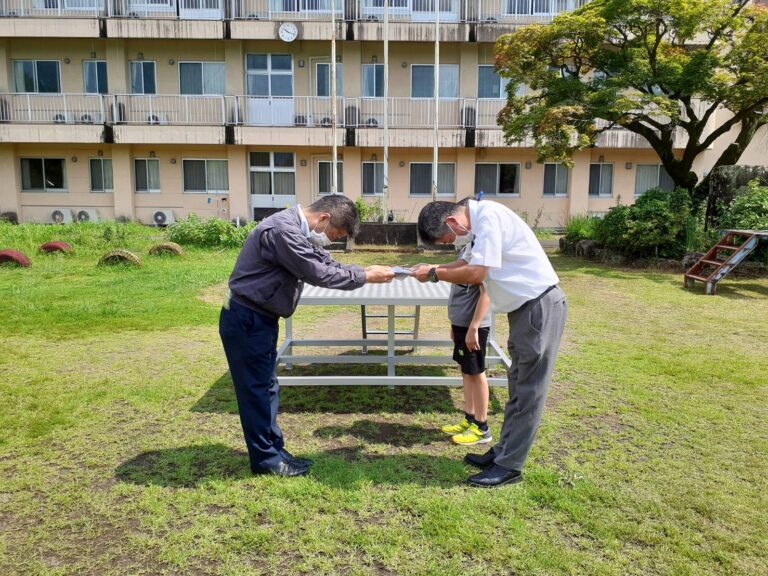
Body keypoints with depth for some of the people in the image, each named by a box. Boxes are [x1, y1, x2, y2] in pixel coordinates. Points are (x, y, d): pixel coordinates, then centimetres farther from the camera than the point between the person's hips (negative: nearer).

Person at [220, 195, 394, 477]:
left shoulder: (298, 230, 8)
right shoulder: (282, 230, -25)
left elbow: (326, 263, 12)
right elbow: (319, 274, -25)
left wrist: (366, 270, 0)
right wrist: (365, 277, -16)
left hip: (259, 319, 10)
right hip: (246, 321, -10)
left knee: (267, 387, 16)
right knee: (256, 389, 2)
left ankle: (274, 450, 27)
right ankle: (265, 458, 16)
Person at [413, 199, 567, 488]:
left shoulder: (488, 216, -21)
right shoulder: (480, 220, 8)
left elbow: (476, 273, -25)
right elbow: (472, 265, 15)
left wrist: (434, 274, -12)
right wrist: (435, 269, 3)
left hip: (540, 305, -10)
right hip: (524, 307, 10)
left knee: (529, 391, -1)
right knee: (518, 386, 16)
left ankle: (509, 466, 9)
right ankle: (504, 451, 28)